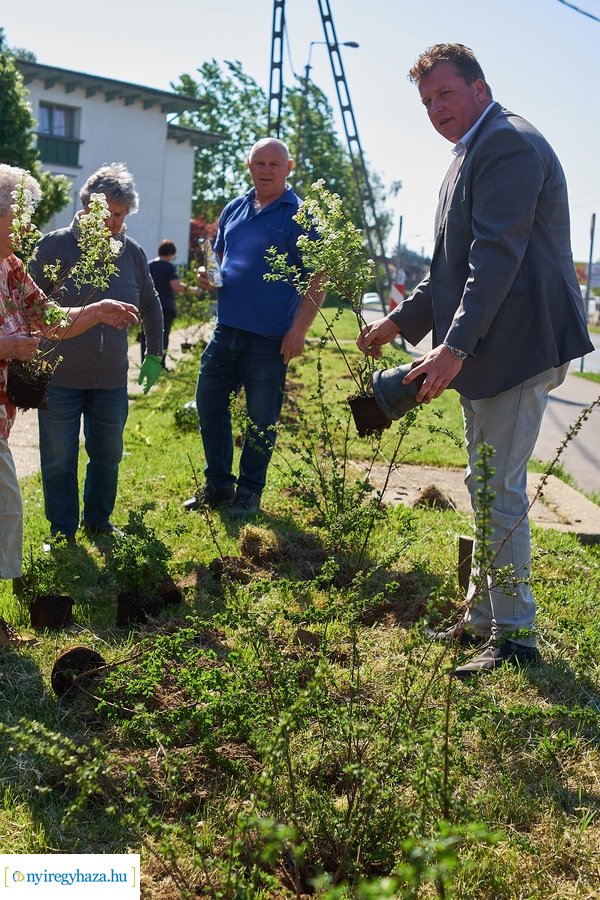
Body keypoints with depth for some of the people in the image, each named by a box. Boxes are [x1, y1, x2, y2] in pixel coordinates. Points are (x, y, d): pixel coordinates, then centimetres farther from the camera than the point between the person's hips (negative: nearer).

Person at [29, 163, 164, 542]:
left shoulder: (132, 252, 2)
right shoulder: (56, 245, -8)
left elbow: (150, 305, 16)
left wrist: (155, 355, 17)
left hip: (112, 379, 3)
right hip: (59, 378, -3)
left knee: (108, 454, 14)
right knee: (59, 458, 6)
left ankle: (99, 521, 33)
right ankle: (63, 532, 21)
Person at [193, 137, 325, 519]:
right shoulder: (234, 210, 13)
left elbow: (318, 277, -9)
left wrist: (299, 330, -17)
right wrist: (208, 274, 2)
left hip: (271, 338, -6)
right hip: (226, 330, 6)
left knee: (261, 418, 4)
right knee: (209, 405, 11)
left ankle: (249, 491, 20)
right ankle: (218, 485, 26)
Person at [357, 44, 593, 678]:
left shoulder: (508, 144, -12)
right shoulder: (472, 154, 20)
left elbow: (498, 255, -23)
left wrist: (455, 345, -27)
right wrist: (402, 321, 17)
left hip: (517, 345, -11)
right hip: (482, 350, 11)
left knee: (500, 491, -6)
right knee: (484, 486, 15)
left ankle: (515, 634, 5)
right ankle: (482, 618, 27)